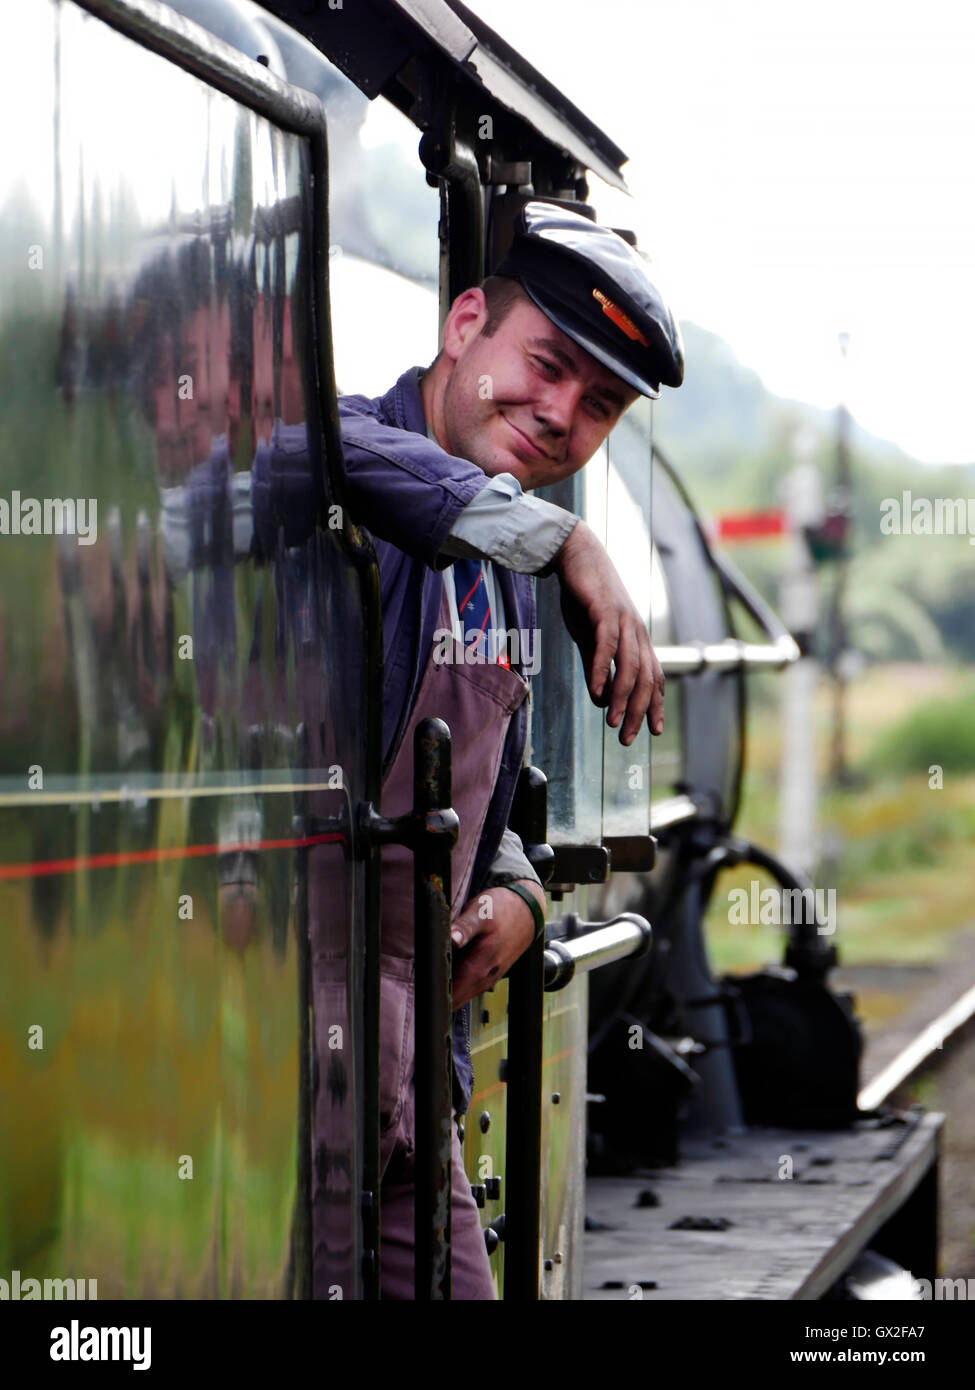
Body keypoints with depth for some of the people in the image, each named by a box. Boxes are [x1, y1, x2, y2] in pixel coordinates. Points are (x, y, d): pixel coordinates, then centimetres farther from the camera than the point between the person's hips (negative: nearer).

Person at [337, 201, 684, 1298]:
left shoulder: (505, 569, 19)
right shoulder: (361, 477, -10)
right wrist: (561, 539, -33)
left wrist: (514, 895, 10)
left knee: (451, 1283, 12)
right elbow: (322, 445, -38)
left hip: (411, 1052, 9)